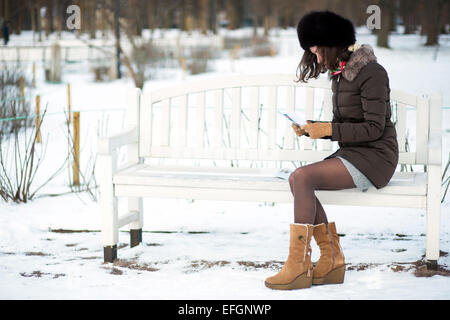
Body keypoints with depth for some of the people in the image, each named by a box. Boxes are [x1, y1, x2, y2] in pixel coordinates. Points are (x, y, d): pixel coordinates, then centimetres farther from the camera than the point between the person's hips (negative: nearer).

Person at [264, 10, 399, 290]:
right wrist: (312, 129, 1)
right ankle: (332, 259, -10)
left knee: (302, 177, -25)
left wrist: (326, 129, -20)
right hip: (351, 153, 9)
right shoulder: (339, 74, 14)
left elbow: (374, 128, -17)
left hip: (375, 156, -9)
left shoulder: (372, 73, -12)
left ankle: (298, 267, -22)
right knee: (296, 180, -14)